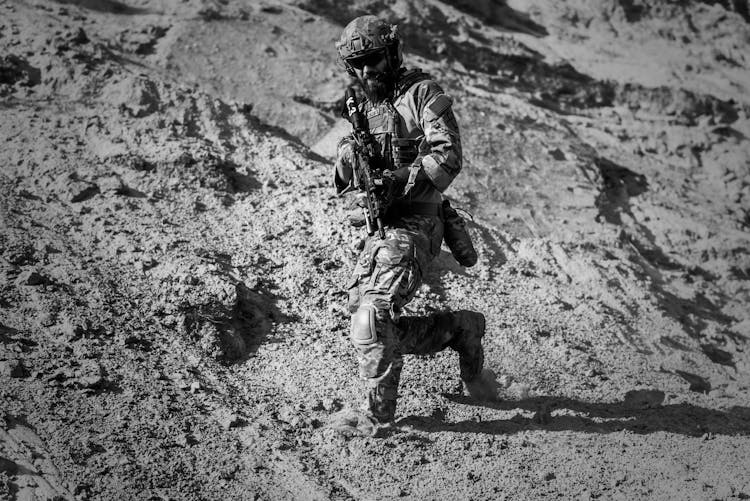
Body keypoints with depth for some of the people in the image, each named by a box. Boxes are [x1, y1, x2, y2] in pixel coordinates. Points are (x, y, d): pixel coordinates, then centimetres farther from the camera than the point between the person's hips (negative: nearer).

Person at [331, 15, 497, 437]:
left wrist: (402, 178, -27)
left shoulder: (422, 93, -7)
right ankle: (460, 329, 24)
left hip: (414, 225, -8)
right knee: (378, 330, 7)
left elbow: (449, 156, -17)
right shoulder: (364, 109, 15)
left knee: (372, 318, -17)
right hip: (381, 230, 8)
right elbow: (346, 185, 15)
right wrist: (348, 159, -7)